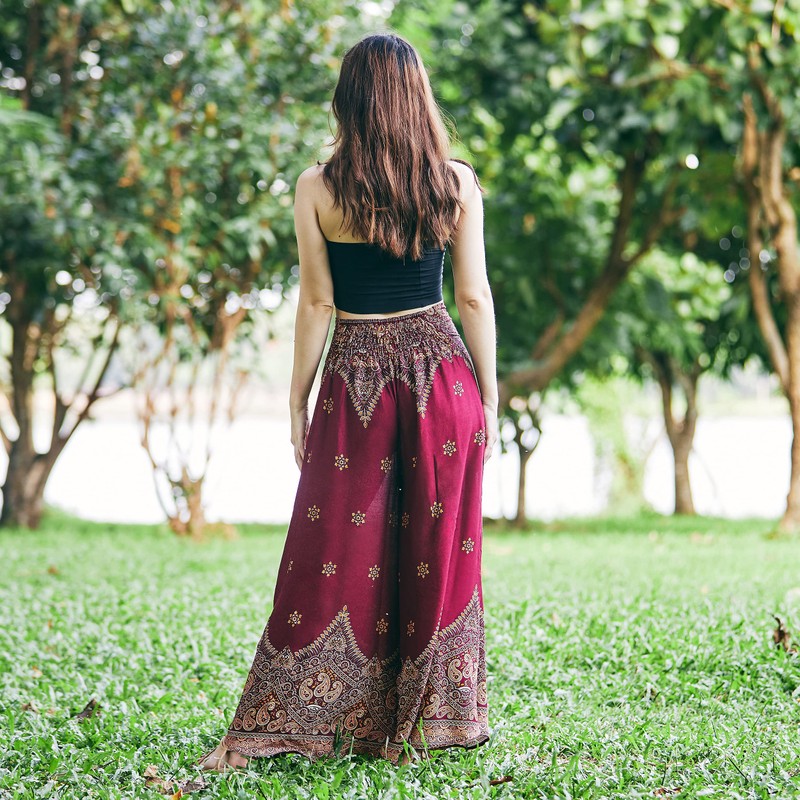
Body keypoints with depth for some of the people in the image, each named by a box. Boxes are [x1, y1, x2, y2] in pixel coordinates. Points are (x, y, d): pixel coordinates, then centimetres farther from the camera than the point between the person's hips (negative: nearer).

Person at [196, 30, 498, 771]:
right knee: (440, 553, 9)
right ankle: (426, 723, 16)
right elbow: (474, 298, 1)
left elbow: (316, 303, -3)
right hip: (442, 371, 1)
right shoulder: (458, 182, 0)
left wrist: (297, 403, 5)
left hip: (355, 377, -1)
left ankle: (277, 728, 10)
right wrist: (488, 396, 9)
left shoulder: (317, 187, -5)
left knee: (332, 556, 5)